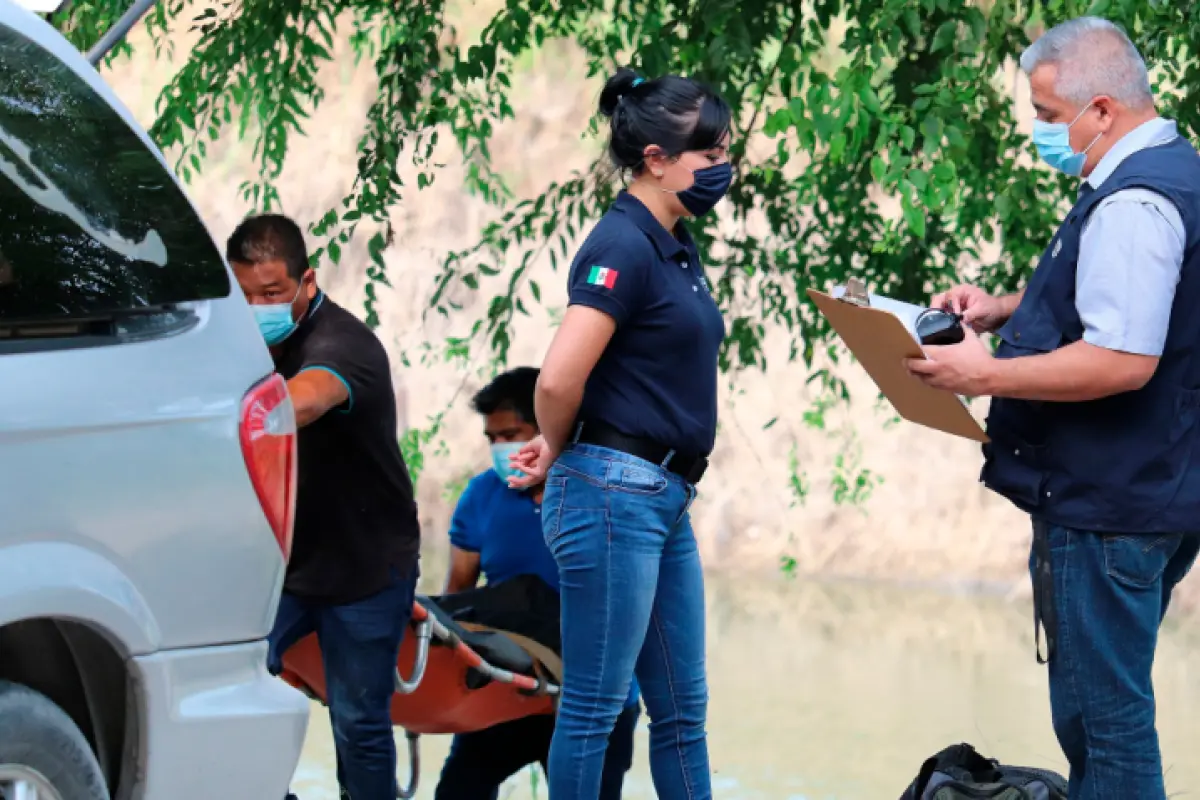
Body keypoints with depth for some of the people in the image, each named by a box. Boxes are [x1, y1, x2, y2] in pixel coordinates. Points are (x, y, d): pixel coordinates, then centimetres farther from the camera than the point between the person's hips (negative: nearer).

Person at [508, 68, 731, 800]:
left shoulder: (674, 247, 13)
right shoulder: (624, 247, -15)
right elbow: (559, 381, -22)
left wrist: (557, 454, 12)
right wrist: (557, 455, -2)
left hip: (665, 499, 9)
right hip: (615, 493, -9)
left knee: (682, 707, 12)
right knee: (594, 706, -2)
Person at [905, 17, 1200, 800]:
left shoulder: (1132, 204, -20)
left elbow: (1123, 360, -27)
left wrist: (983, 374, -20)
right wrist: (1004, 308, 14)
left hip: (1107, 508, -11)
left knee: (1103, 713, -6)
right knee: (1104, 705, 17)